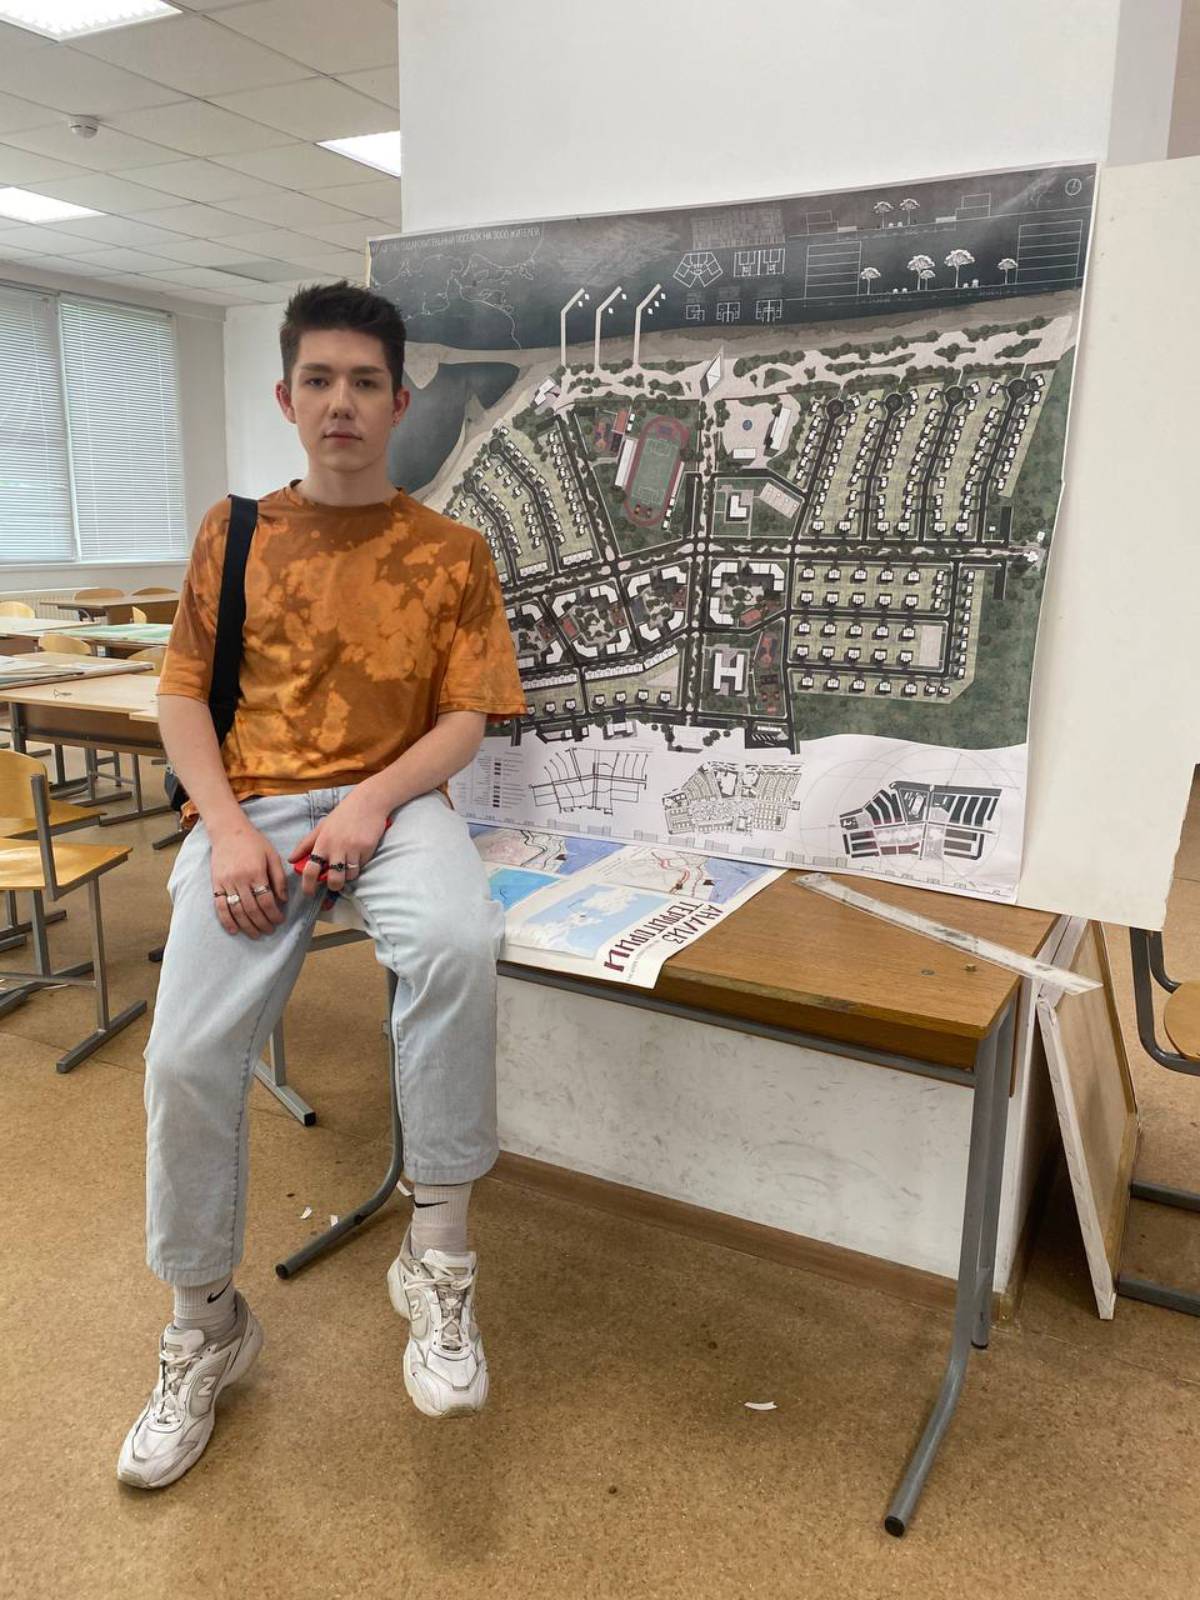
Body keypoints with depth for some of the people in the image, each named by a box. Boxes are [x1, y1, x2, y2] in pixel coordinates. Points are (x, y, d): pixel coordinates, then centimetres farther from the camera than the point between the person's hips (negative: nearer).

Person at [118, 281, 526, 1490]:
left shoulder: (450, 552, 6)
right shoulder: (235, 530, 11)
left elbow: (465, 720, 1)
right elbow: (182, 694, 7)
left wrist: (371, 801, -17)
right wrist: (227, 827, -9)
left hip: (391, 799, -1)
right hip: (250, 808, 2)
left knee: (458, 945, -35)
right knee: (188, 1057, -15)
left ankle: (437, 1255, -16)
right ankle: (204, 1325, 13)